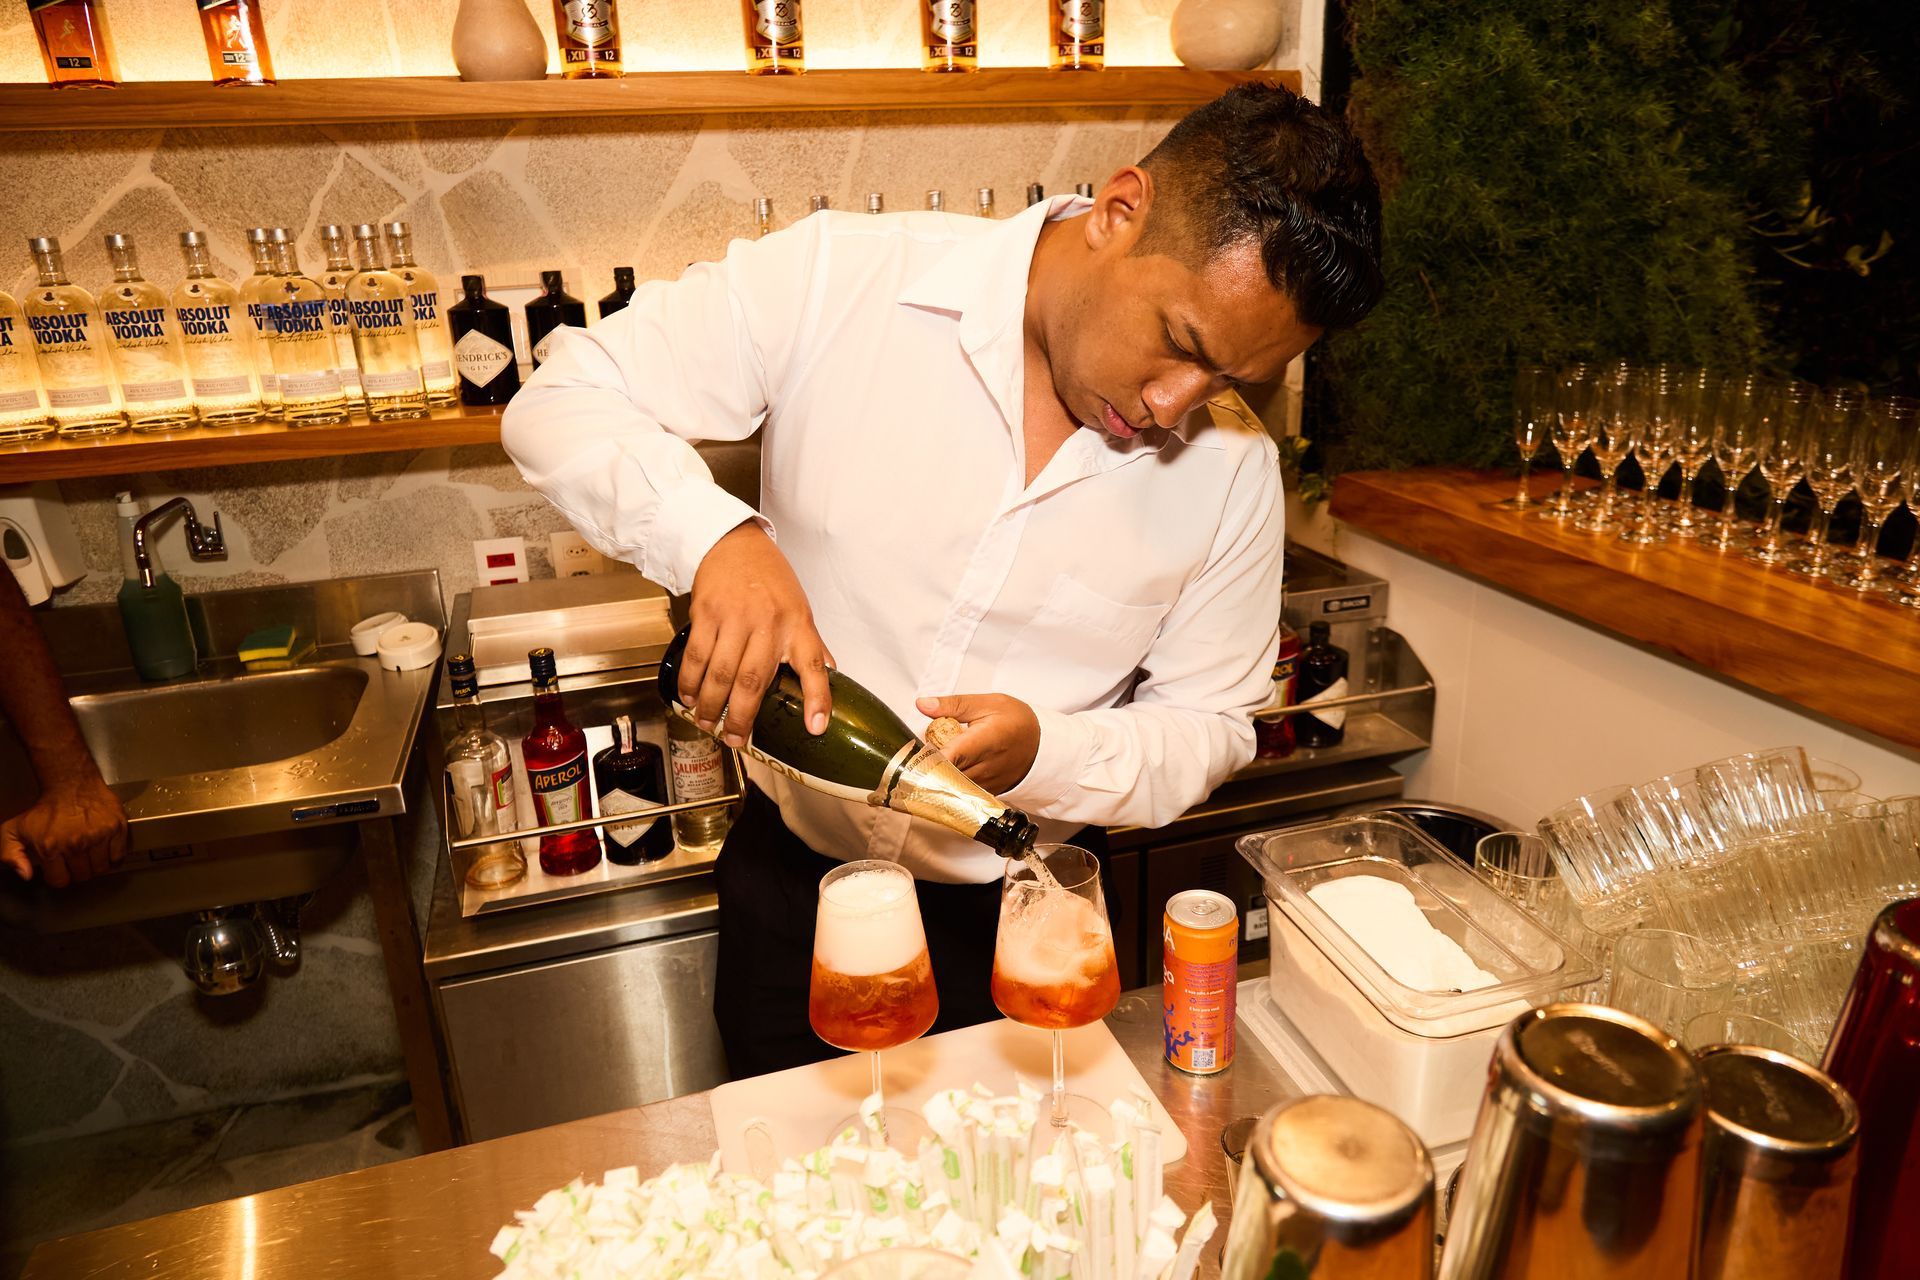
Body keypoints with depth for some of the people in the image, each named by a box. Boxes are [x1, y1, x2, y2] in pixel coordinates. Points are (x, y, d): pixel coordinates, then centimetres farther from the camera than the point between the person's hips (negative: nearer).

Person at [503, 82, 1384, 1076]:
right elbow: (562, 401, -13)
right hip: (792, 880, 0)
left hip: (1013, 919, 1)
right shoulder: (836, 278, -19)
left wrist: (1046, 755, -24)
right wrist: (716, 538, -33)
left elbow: (1208, 725, -3)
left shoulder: (1231, 471, -12)